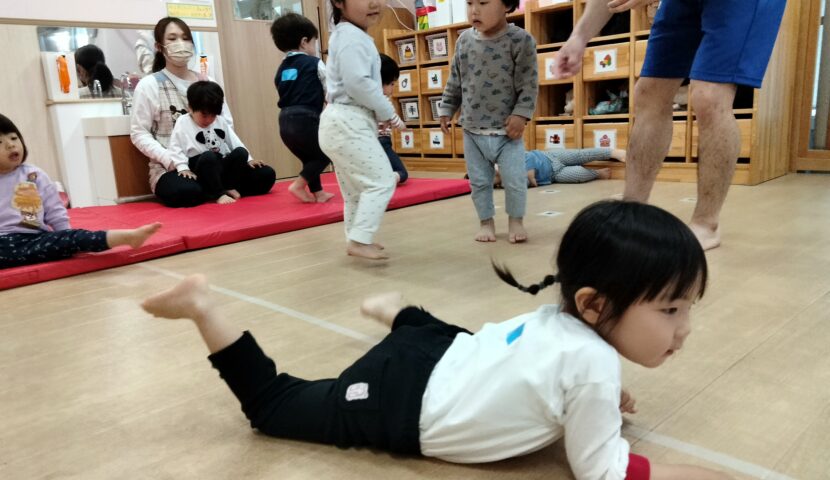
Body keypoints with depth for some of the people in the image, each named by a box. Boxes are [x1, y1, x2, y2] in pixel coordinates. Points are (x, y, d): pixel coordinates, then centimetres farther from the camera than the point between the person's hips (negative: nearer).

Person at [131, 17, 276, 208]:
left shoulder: (208, 83, 12)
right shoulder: (148, 85, 0)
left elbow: (227, 124, 12)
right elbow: (139, 133, -5)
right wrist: (170, 159, -19)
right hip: (171, 168, -4)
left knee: (265, 175, -17)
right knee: (186, 193, -40)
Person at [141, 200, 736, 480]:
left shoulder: (559, 318, -2)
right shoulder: (593, 363, -26)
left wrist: (598, 397, 10)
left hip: (431, 357, 7)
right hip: (400, 401, -7)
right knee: (274, 405, 8)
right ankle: (203, 306, 9)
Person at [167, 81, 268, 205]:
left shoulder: (221, 122, 13)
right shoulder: (183, 123, -2)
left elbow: (234, 142, 14)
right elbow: (175, 149, -6)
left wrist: (248, 159, 6)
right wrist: (183, 168, -19)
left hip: (222, 166, 5)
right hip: (200, 169, -5)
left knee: (241, 152, -18)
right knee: (208, 156, -36)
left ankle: (229, 187, -11)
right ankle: (219, 194, -32)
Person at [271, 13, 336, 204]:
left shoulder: (281, 69, 16)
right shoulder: (315, 64, 0)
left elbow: (285, 97, 14)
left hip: (286, 122, 6)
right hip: (306, 120, -6)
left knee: (310, 157, 24)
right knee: (325, 154, 14)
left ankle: (318, 193, 28)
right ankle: (298, 185, 3)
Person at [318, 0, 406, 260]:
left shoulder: (346, 35, 21)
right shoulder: (352, 37, -14)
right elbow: (358, 83, -24)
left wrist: (381, 113, 14)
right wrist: (388, 112, -12)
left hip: (341, 122, 11)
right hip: (348, 123, -11)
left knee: (355, 188, 17)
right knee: (382, 180, -10)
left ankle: (357, 239, 26)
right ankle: (359, 240, -9)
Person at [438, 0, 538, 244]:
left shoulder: (520, 40, -11)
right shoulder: (464, 40, 3)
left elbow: (529, 83, -11)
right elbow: (454, 81, 12)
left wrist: (521, 114, -18)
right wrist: (446, 109, 11)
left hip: (507, 129, -3)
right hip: (472, 130, 4)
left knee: (514, 180, 2)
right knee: (479, 181, 11)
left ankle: (515, 220, 24)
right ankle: (486, 221, 28)